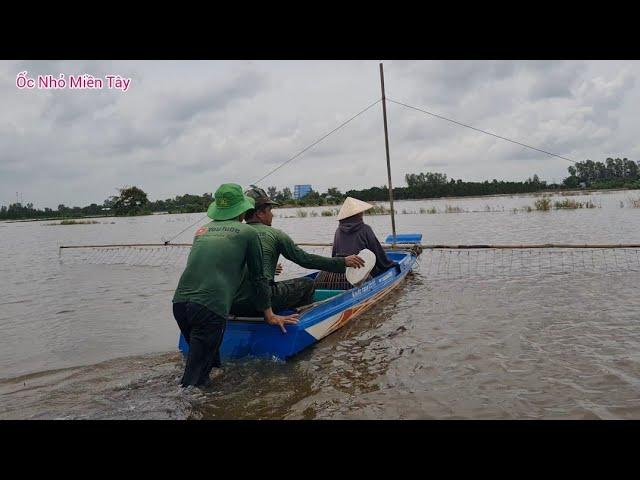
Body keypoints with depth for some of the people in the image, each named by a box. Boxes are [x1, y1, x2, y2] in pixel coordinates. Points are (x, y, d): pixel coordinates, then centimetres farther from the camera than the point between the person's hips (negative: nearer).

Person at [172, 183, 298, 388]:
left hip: (179, 302, 6)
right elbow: (258, 278, 12)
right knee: (193, 383, -2)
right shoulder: (247, 232, 8)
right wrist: (270, 315, 22)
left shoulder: (202, 230, 22)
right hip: (210, 308, -6)